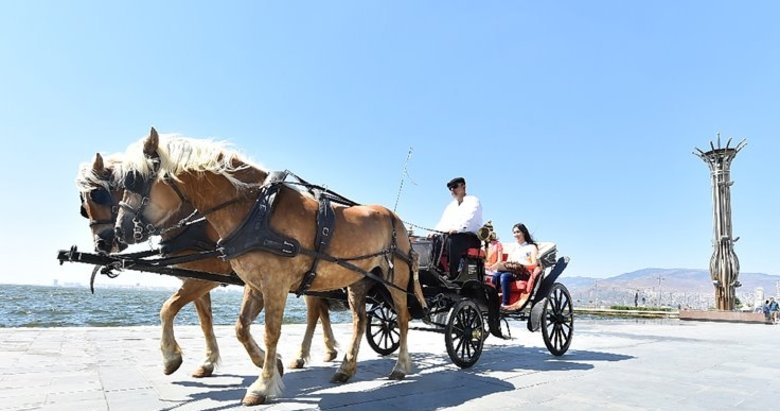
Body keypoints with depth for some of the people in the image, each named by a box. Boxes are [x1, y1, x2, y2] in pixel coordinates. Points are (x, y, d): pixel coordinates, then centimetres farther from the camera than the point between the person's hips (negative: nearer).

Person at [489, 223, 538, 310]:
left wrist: (522, 265, -18)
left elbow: (534, 264, 1)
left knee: (504, 276, -35)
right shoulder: (512, 247, 29)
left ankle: (505, 304, -37)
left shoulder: (531, 247, 14)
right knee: (496, 275, -29)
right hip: (510, 272, 5)